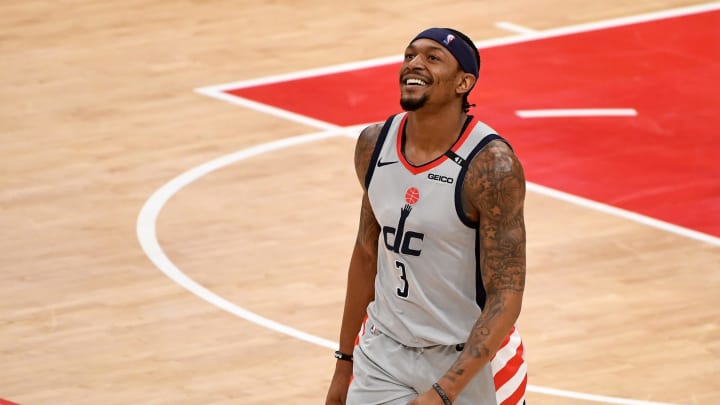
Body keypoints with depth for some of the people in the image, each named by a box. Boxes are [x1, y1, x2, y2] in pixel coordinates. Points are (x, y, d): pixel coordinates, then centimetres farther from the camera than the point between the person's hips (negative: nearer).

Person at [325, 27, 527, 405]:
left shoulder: (492, 165, -21)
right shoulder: (374, 144, -3)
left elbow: (506, 297, -21)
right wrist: (344, 363, 13)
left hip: (473, 358, -4)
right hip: (385, 350, 4)